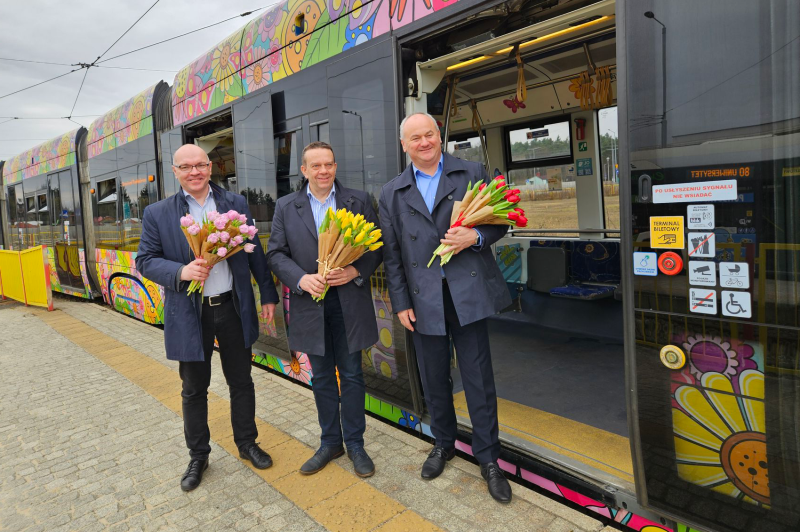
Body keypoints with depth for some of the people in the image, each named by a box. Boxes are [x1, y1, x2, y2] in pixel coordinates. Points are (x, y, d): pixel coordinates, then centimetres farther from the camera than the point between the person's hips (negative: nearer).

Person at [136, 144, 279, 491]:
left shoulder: (235, 204, 3)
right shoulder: (157, 214, 0)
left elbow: (255, 252, 4)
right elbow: (145, 260, -1)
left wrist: (268, 294, 3)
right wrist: (181, 272, -20)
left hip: (233, 307, 1)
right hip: (189, 312, -1)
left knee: (241, 381, 14)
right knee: (194, 390, 13)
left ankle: (247, 443, 35)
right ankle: (198, 456, 33)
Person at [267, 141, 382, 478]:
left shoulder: (359, 201, 3)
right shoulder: (285, 207, 6)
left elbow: (376, 245, 1)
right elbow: (276, 254, 1)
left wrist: (355, 271, -16)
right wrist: (301, 278, -15)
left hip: (349, 302, -1)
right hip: (311, 303, 2)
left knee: (352, 375, 8)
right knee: (322, 378, 13)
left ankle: (355, 443, 25)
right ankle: (330, 442, 30)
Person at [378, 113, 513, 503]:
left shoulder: (472, 174, 5)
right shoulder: (392, 194, 9)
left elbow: (500, 220, 6)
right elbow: (392, 254, 7)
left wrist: (477, 236, -16)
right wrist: (400, 303, 2)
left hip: (468, 292, -2)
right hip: (423, 299, 2)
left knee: (479, 378, 5)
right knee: (433, 379, 15)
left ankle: (488, 459, 22)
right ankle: (443, 443, 37)